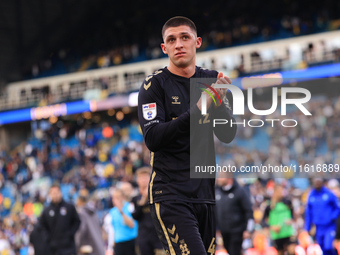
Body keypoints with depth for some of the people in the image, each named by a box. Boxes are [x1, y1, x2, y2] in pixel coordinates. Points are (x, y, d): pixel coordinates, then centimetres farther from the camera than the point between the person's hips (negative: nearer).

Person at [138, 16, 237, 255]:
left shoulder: (212, 80, 11)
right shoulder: (155, 85, -4)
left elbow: (228, 135, 6)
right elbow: (152, 139, -16)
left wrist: (220, 103, -14)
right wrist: (196, 111, -25)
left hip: (205, 194, 6)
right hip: (170, 195, -5)